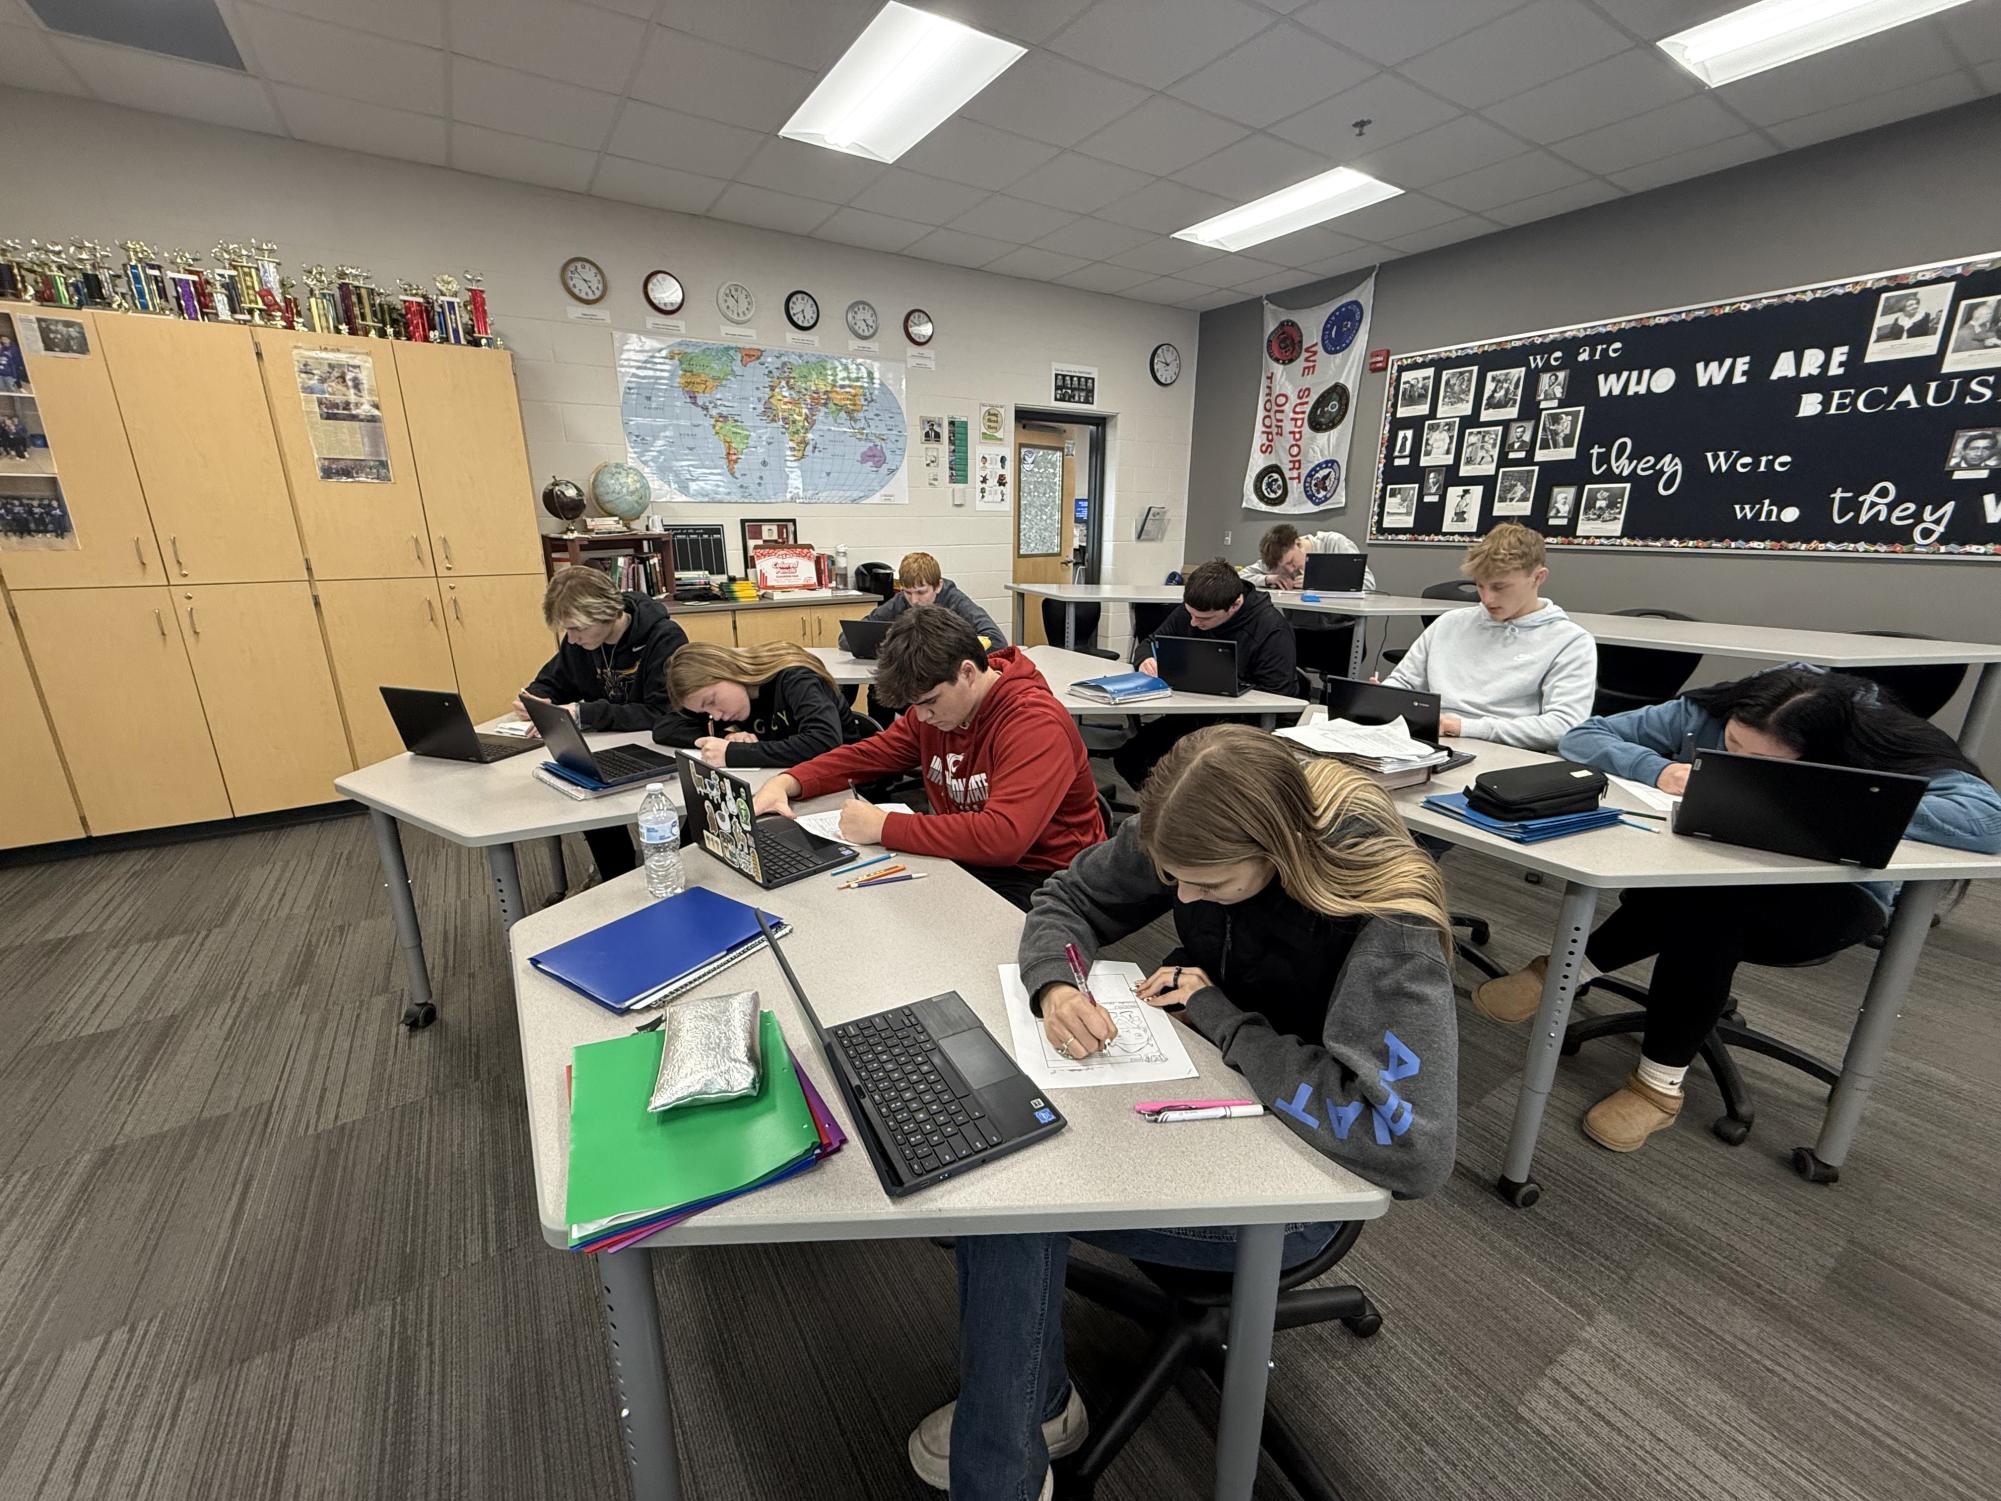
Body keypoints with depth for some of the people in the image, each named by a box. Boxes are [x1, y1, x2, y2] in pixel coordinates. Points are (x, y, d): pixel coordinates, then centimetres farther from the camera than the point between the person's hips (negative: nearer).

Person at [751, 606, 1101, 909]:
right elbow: (868, 754, 11)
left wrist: (884, 826, -29)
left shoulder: (1035, 723, -24)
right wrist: (786, 783, -5)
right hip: (966, 859, 7)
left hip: (1038, 881, -7)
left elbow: (1003, 836, -35)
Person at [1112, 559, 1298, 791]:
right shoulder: (1188, 612, 3)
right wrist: (1147, 660, -8)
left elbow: (1278, 696, -17)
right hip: (1190, 716, 6)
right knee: (1126, 756, -13)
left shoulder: (1273, 630, -15)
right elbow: (1149, 643, 16)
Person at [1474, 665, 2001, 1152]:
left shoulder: (1881, 755, -21)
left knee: (1707, 898, -36)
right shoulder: (1704, 714, -17)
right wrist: (1658, 768, -32)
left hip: (1823, 904, -1)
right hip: (1700, 883, 2)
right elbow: (1580, 736, -14)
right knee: (1690, 900, -36)